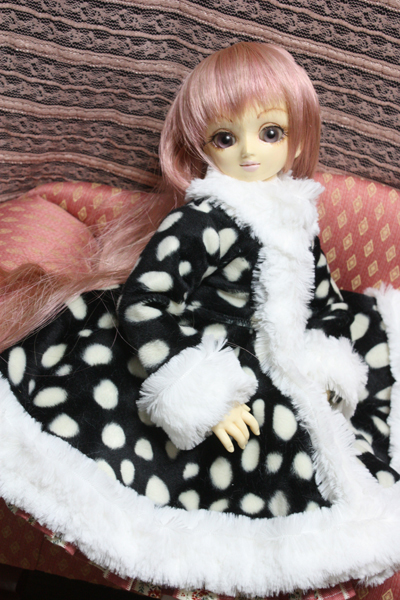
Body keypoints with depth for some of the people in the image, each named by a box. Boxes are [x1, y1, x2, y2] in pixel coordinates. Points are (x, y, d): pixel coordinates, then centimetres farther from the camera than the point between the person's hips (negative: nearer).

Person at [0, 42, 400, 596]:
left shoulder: (296, 216, 4)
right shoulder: (198, 222, -19)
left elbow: (320, 295, 13)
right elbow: (140, 305, -23)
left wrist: (325, 366, -2)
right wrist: (201, 396, -27)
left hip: (270, 371, 8)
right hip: (213, 367, -8)